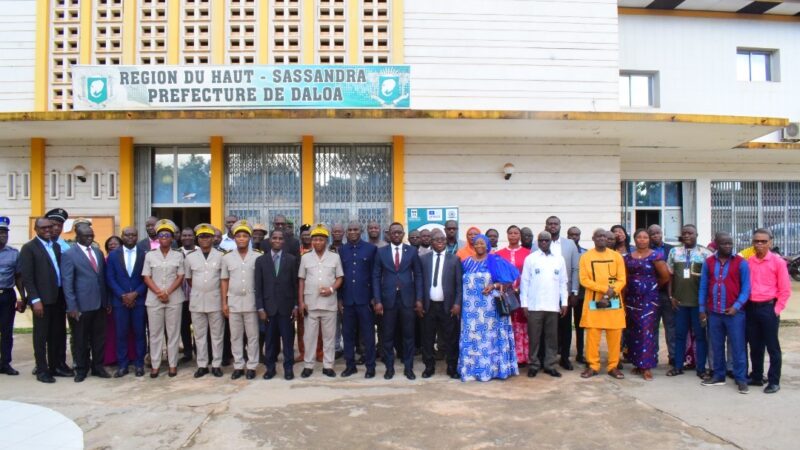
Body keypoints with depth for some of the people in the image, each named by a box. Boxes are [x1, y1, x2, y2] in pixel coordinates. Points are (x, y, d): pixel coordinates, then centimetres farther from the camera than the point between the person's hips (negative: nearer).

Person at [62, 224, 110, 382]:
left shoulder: (98, 253, 12)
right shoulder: (69, 254, -5)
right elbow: (67, 282, -10)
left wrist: (107, 300, 12)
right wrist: (72, 306, -14)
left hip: (99, 303, 5)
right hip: (81, 305, -5)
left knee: (99, 338, 10)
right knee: (81, 339, 8)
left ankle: (98, 366, 22)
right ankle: (81, 369, 21)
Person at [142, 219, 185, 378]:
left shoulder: (178, 255, 4)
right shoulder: (150, 255, 6)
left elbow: (180, 277, 1)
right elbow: (146, 277, 2)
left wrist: (167, 292, -12)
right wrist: (159, 292, -11)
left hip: (174, 299, -1)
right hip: (153, 299, 1)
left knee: (173, 332, 3)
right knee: (155, 333, 4)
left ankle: (173, 364, 10)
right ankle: (155, 365, 12)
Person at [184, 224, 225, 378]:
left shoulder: (221, 256, -3)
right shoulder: (190, 257, 2)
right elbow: (188, 278, 14)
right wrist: (198, 290, 11)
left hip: (215, 300, -2)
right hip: (197, 301, 2)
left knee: (217, 334, 5)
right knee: (200, 334, 9)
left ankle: (216, 365, 14)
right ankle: (202, 365, 18)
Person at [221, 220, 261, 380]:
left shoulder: (258, 256, -2)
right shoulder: (227, 258, 5)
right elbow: (224, 280, 8)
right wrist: (224, 302, 4)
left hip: (251, 301, -2)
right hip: (233, 302, 2)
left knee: (252, 336, 4)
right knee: (235, 336, 9)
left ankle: (252, 366, 13)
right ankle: (238, 366, 18)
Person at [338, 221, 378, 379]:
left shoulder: (371, 249, -1)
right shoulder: (341, 250, 7)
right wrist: (339, 298, 5)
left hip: (365, 298, -3)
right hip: (347, 299, 3)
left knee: (368, 334, 3)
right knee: (348, 334, 9)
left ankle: (370, 366, 13)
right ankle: (350, 365, 21)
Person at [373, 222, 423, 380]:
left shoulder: (412, 251, 4)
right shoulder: (381, 252, 4)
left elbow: (418, 275, 4)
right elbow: (376, 277, 2)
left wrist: (419, 299, -2)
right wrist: (377, 300, -5)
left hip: (407, 298, 0)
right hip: (388, 299, 0)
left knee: (408, 335, 7)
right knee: (388, 335, 6)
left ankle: (408, 367, 18)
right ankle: (389, 367, 19)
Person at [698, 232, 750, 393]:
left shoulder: (741, 263, -3)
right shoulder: (708, 262, 6)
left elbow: (746, 287, -4)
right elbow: (703, 286, 8)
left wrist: (737, 306, -15)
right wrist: (702, 309, 5)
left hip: (734, 312, -3)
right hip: (713, 312, 3)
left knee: (738, 347, 1)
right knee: (717, 346, 12)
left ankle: (741, 379, 10)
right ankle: (718, 376, 22)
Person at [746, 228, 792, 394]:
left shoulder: (778, 262, -5)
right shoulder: (748, 262, 4)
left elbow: (785, 289, -4)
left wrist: (777, 309, -7)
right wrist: (744, 305, 4)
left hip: (769, 308, -4)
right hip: (751, 308, 4)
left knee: (772, 346, 3)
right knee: (755, 345, 12)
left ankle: (774, 382, 11)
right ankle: (756, 377, 24)